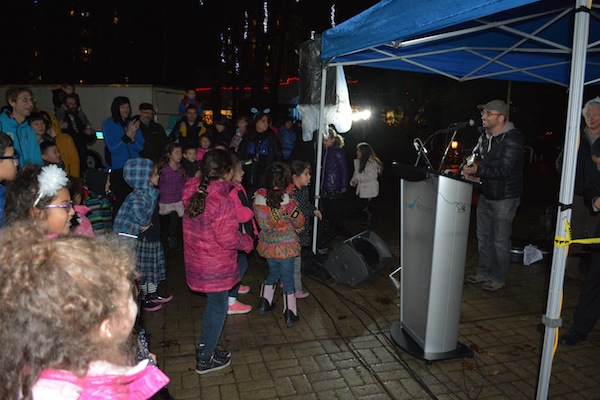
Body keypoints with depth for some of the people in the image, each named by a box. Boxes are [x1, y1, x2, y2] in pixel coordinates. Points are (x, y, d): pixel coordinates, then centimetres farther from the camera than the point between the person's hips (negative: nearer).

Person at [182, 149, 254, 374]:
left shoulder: (192, 193, -3)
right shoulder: (223, 202, -25)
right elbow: (228, 238, -24)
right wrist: (247, 242, -5)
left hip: (196, 261, 7)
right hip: (216, 266, -7)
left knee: (213, 303, 24)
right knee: (218, 307, 10)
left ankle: (205, 347, 38)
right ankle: (206, 358, 24)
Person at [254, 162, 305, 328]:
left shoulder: (259, 198, -13)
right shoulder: (288, 201, -23)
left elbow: (259, 220, -1)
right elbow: (299, 224, -11)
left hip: (267, 245, 4)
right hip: (286, 247, -4)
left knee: (273, 272, 27)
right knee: (288, 279, 10)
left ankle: (264, 303, 38)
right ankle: (290, 315, 20)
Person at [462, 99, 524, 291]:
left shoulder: (512, 140, -17)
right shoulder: (485, 137, 9)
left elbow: (504, 170, -24)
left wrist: (478, 171, -29)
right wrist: (477, 177, 0)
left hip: (505, 198, -8)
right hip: (486, 194, 8)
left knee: (500, 239, 2)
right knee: (483, 235, 16)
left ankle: (498, 278, 17)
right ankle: (484, 272, 30)